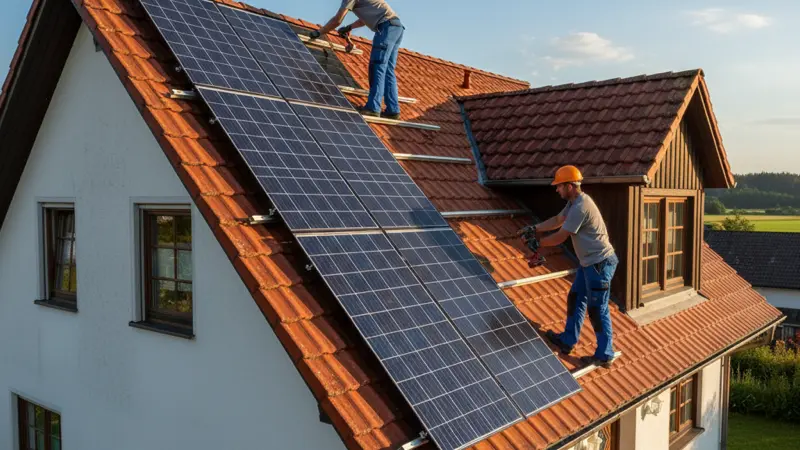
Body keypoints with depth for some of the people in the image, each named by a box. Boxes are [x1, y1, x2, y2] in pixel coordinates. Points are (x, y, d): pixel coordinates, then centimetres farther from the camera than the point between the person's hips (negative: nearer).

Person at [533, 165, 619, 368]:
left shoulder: (581, 207, -24)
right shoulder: (574, 202, 9)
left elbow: (560, 237, -20)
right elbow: (557, 220, 21)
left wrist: (538, 243, -5)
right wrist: (535, 229, 11)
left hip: (599, 263, -11)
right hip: (589, 262, 11)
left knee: (597, 309, -2)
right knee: (575, 300, 17)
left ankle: (604, 356, 10)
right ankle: (568, 341, 29)